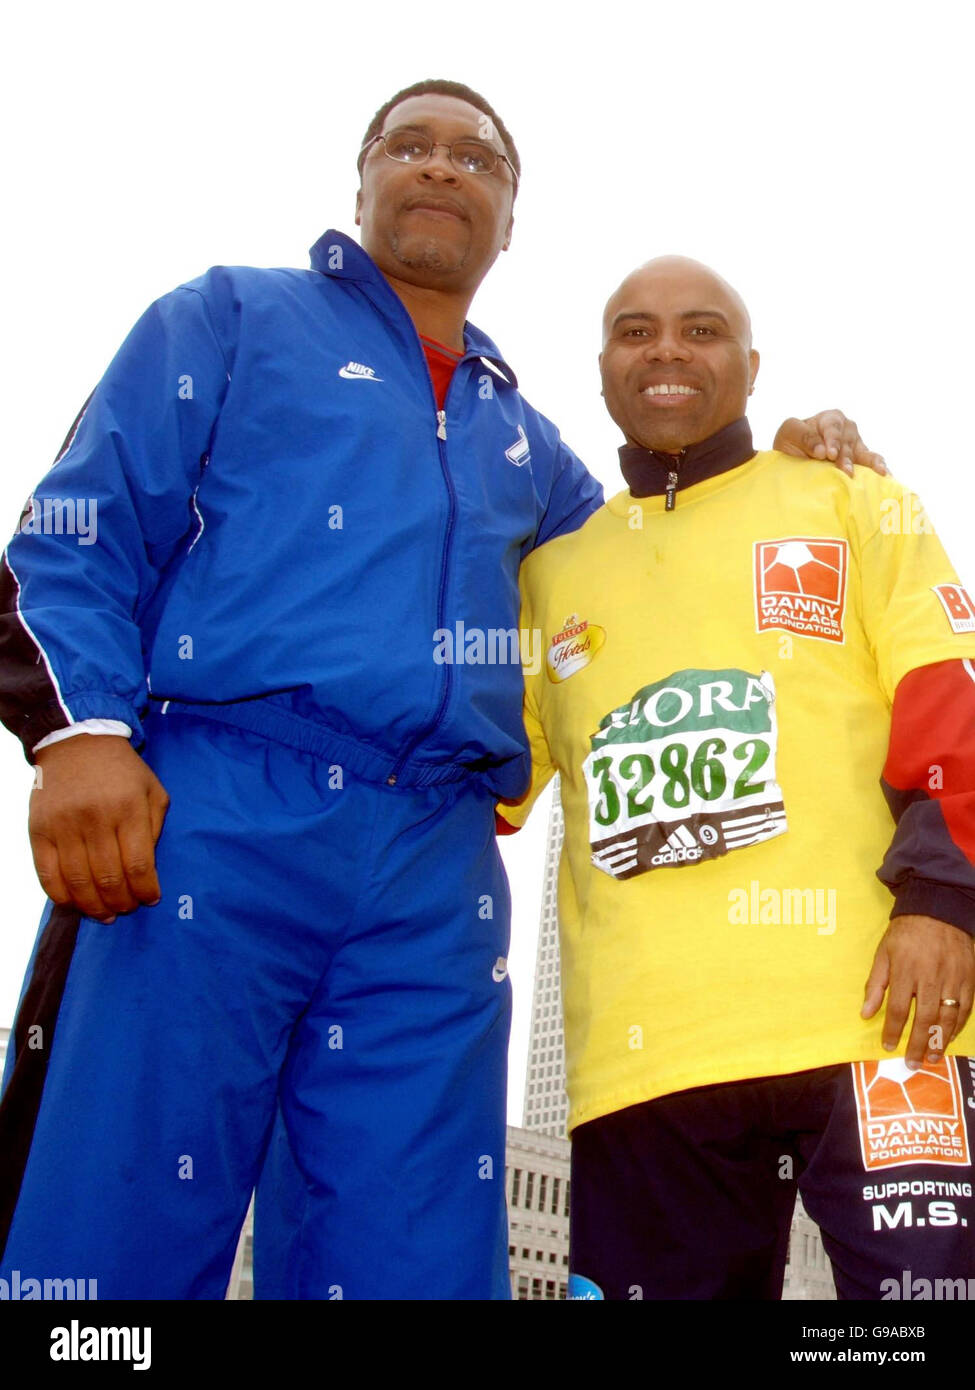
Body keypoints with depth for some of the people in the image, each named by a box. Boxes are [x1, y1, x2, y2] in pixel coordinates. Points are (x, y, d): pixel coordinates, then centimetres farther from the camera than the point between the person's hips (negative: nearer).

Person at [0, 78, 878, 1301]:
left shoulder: (523, 441, 26)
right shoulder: (231, 321, 14)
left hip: (436, 879, 4)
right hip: (205, 816, -4)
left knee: (414, 1257, 5)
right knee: (108, 1248, -5)